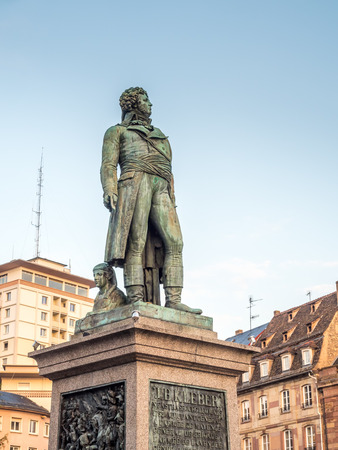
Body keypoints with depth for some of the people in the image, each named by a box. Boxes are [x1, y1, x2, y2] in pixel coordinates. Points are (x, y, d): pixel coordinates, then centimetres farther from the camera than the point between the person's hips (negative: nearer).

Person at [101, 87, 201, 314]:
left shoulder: (160, 136, 38)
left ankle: (173, 299, -18)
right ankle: (136, 299, -24)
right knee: (136, 241, -17)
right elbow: (108, 164, 8)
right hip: (135, 181, -5)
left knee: (174, 242, -12)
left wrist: (172, 202, 15)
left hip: (161, 188, 5)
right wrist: (109, 190, -11)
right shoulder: (117, 131, 23)